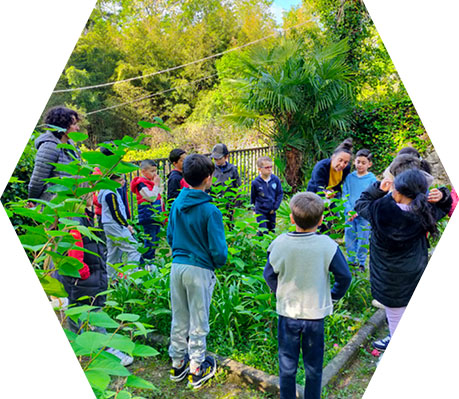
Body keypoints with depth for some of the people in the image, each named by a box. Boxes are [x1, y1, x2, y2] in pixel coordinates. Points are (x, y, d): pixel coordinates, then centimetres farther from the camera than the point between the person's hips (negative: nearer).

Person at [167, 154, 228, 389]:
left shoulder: (176, 204, 0)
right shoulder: (210, 211, -18)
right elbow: (218, 250, -15)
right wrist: (219, 262, 6)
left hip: (177, 266, 5)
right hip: (200, 270, -5)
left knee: (179, 319, 19)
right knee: (198, 321, 11)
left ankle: (177, 364, 36)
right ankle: (196, 370, 27)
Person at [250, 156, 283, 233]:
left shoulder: (275, 179, -9)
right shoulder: (255, 182, -14)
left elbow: (280, 193, 0)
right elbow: (252, 197, 2)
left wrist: (275, 207, -4)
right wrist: (255, 207, 9)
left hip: (272, 211, 3)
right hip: (260, 212, -3)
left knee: (271, 231, 18)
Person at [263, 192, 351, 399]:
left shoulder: (279, 244, -14)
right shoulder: (327, 246, -18)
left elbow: (269, 275, -3)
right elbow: (344, 277, -9)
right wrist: (333, 296, 7)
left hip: (287, 313, 1)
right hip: (316, 314, 0)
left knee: (287, 365, 19)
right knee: (314, 367, 19)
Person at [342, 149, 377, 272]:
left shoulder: (372, 179, -3)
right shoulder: (349, 177, 4)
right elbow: (345, 195, 4)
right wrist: (349, 210, -10)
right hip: (350, 214, 2)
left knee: (363, 240, 5)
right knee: (349, 238, 9)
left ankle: (361, 262, 21)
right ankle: (351, 261, 25)